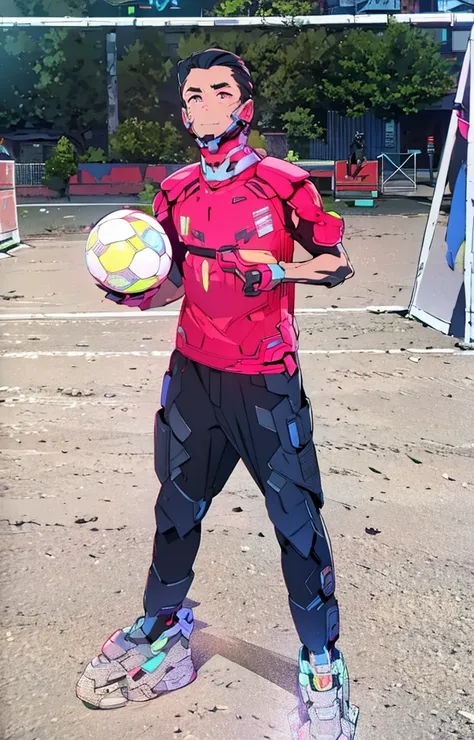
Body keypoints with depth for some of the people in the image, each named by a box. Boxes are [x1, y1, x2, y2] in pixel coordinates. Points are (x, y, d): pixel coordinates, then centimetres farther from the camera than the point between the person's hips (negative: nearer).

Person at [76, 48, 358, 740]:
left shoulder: (284, 183, -6)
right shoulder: (176, 192, 7)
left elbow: (337, 260, -5)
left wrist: (284, 272, -23)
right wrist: (130, 289, -5)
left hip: (267, 381, -4)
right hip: (193, 373, 5)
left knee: (297, 519, -2)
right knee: (177, 507, 15)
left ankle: (322, 668, 16)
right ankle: (162, 636, 35)